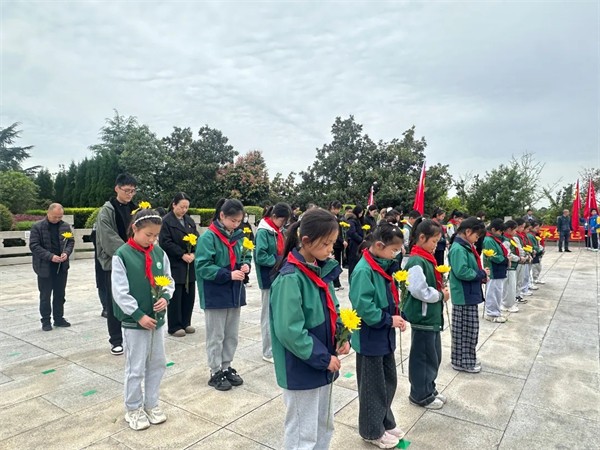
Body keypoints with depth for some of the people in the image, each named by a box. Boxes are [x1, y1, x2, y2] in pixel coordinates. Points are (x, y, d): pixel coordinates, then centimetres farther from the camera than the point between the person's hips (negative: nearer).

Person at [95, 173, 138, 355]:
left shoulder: (133, 209, 10)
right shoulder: (107, 211, -6)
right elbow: (109, 238, -14)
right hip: (114, 262, -4)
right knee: (115, 301, 4)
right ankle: (116, 339, 15)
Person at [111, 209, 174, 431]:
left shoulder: (159, 253, 0)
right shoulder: (122, 255, -13)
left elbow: (168, 280, 8)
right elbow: (120, 292, -14)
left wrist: (166, 297, -12)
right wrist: (139, 315, -16)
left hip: (157, 318, 5)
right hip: (134, 321, -5)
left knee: (157, 364, 15)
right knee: (135, 368, 8)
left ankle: (151, 404, 33)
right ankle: (133, 409, 28)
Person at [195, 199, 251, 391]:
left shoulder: (238, 236, 3)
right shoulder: (208, 237, -16)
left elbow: (246, 256, 16)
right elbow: (203, 267, -20)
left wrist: (246, 265, -7)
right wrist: (228, 275, -25)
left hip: (234, 293, 6)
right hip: (215, 295, -6)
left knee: (232, 335, 16)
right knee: (216, 337, 8)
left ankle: (226, 367, 33)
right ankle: (216, 373, 23)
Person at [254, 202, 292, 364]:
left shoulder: (280, 231, 8)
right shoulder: (263, 232, -15)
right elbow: (260, 257, -21)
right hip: (269, 279, -8)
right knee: (269, 315, 3)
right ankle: (269, 352, 16)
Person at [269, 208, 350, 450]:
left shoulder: (322, 269, 1)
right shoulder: (290, 278, -24)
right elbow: (290, 331, -27)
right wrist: (324, 358, -19)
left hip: (323, 364, 8)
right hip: (302, 370, -8)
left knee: (324, 426, 24)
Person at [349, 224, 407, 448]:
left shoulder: (383, 266, 4)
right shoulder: (364, 270, -24)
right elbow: (363, 307, -29)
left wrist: (398, 316, -2)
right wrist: (389, 320, -19)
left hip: (384, 335, 9)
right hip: (370, 338, -9)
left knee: (389, 381, 21)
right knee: (373, 387, 9)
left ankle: (385, 422, 41)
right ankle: (373, 431, 29)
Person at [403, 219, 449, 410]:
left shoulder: (426, 258, 9)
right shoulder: (416, 261, -21)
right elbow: (419, 291, -26)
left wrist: (441, 290, 1)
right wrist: (441, 295, -13)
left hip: (432, 315, 10)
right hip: (422, 317, -10)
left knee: (434, 356, 20)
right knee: (423, 357, 5)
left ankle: (429, 389, 35)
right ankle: (420, 395, 22)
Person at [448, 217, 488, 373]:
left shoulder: (466, 247, 12)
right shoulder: (458, 249, -20)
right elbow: (462, 272, -29)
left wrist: (481, 275, 2)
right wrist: (482, 274, -16)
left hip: (469, 294, 10)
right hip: (464, 296, -10)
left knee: (470, 329, 19)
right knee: (465, 330, 1)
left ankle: (467, 358, 32)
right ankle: (462, 361, 14)